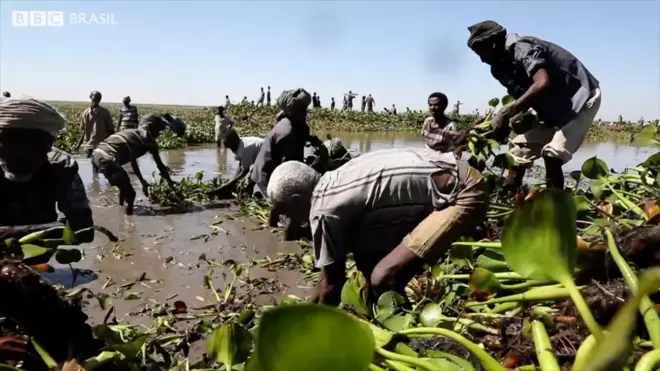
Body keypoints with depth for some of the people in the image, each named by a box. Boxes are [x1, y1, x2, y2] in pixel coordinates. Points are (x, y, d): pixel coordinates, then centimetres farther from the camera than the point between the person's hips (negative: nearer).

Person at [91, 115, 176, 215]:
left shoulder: (133, 133, 27)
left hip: (97, 153, 10)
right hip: (106, 158, -10)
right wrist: (169, 181, 23)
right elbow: (159, 163, 10)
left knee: (125, 186, 28)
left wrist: (142, 181, 41)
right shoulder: (148, 139, 4)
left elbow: (133, 161, 35)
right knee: (129, 193, -1)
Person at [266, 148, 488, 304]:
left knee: (383, 279, -19)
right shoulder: (330, 186, 11)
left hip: (462, 194, -10)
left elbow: (333, 283, -5)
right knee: (366, 251, 14)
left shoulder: (325, 210, -16)